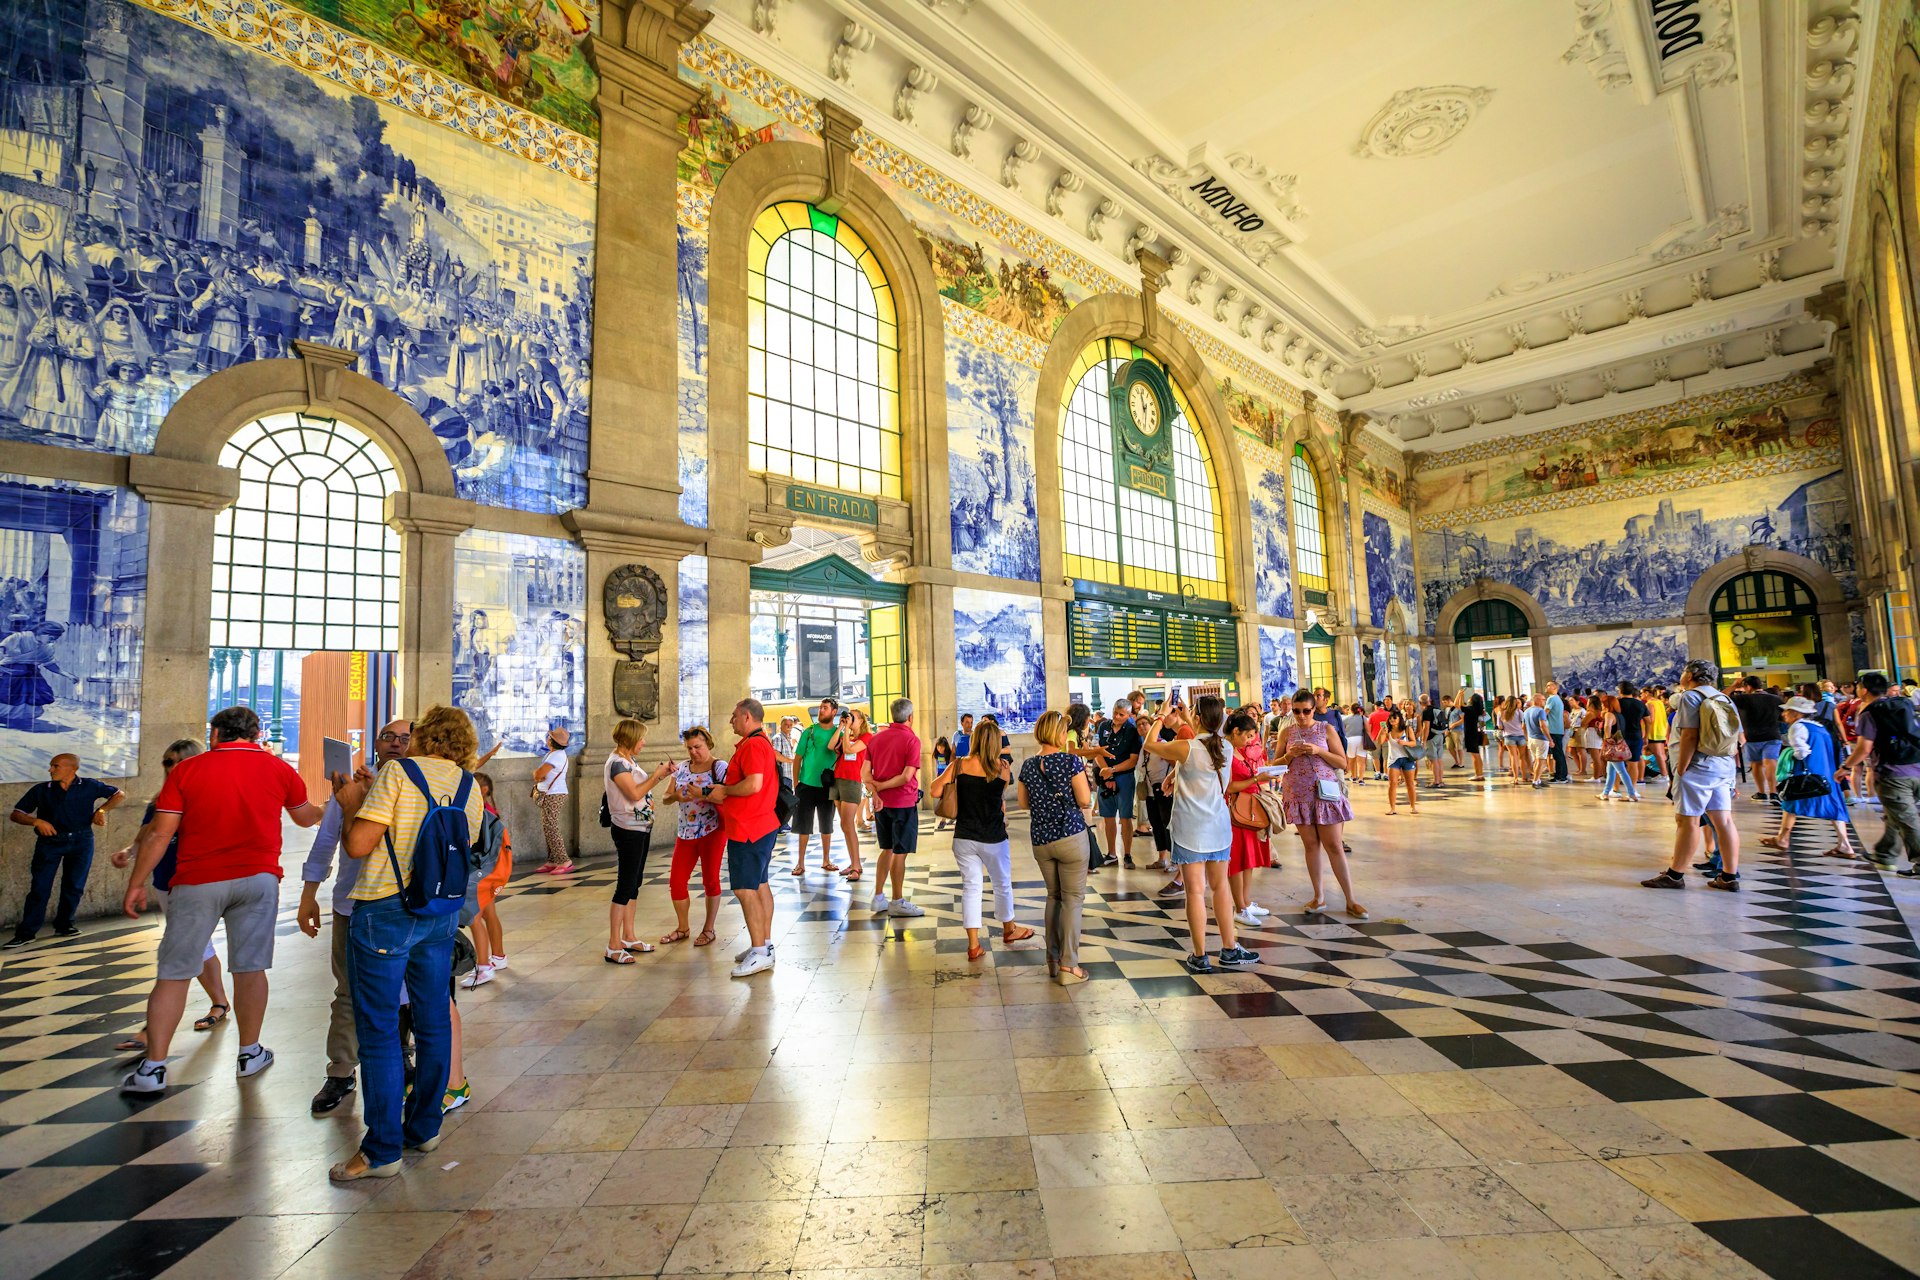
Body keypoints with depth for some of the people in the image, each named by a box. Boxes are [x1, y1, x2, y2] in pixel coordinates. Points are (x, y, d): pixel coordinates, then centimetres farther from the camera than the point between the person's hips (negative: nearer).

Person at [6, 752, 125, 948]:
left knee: (74, 886, 7)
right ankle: (25, 933, 4)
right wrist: (36, 821, -16)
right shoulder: (40, 790, 0)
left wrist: (102, 810, -5)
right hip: (49, 842, 0)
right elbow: (17, 814, 3)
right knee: (39, 888, -5)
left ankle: (63, 925, 22)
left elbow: (120, 794, 10)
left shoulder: (89, 786, 1)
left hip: (81, 842, 0)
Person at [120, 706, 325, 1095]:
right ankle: (250, 1054, 20)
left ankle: (153, 1068, 9)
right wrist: (325, 812, 42)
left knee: (173, 975, 8)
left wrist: (136, 884, 7)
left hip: (196, 882, -1)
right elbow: (306, 818, 19)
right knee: (250, 969, 9)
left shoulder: (186, 770, 1)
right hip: (257, 878, 1)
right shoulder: (279, 769, 5)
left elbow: (159, 834, -2)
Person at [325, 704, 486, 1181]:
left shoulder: (397, 773, -11)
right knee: (433, 1022, 15)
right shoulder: (470, 785, 6)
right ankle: (425, 1127, 28)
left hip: (385, 912, -6)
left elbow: (358, 846, -15)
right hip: (440, 911, 6)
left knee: (378, 1032, 4)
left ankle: (382, 1150, 10)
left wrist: (351, 803, 5)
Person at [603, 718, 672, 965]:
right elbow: (634, 793, -23)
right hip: (628, 831, -10)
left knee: (634, 884, 14)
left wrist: (660, 775, 5)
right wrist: (657, 775, -14)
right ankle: (613, 947, -1)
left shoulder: (628, 762, 12)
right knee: (625, 886, -6)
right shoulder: (616, 763, -16)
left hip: (641, 828, 10)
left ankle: (628, 937, 22)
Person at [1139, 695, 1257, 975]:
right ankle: (1229, 950, 24)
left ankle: (1200, 957, 9)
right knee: (1220, 886, 15)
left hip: (1190, 830, -5)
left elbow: (1150, 744, -1)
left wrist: (1160, 717, 11)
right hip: (1219, 826, 5)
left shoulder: (1186, 748, -16)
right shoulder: (1226, 747, 1)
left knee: (1196, 891, 1)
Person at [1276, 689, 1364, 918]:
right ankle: (1319, 897, 16)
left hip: (1324, 792, -2)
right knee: (1310, 845, 6)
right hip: (1298, 794, 2)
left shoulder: (1326, 730, 1)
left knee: (1334, 846, -2)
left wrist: (1319, 751, -16)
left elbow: (1342, 763, -2)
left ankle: (1351, 901, 5)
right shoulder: (1287, 733, 6)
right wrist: (1290, 755, -11)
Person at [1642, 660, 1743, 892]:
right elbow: (1738, 737, 17)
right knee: (1723, 821, 9)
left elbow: (1690, 736, -18)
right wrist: (1728, 762, 21)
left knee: (1687, 820, -5)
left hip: (1698, 767, -8)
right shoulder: (1724, 698, 16)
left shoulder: (1690, 696, -9)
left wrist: (1680, 770, -16)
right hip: (1724, 767, 8)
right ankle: (1730, 877, 13)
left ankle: (1675, 875, -1)